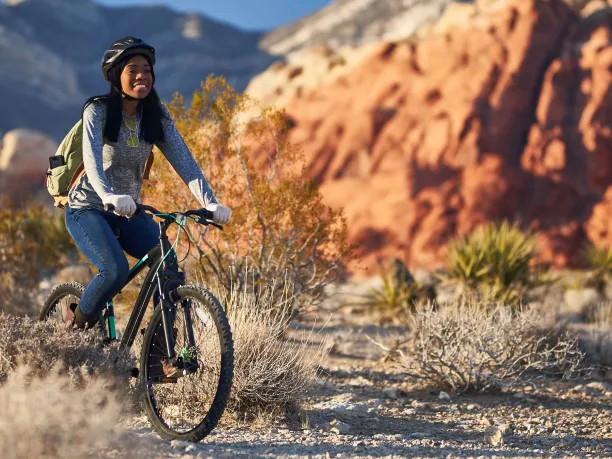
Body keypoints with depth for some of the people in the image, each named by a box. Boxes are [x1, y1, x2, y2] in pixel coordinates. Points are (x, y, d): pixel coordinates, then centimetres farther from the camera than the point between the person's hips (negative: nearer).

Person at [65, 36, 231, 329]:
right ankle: (77, 326, -1)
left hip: (128, 212, 5)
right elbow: (92, 161, -30)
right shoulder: (97, 111, -14)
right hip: (88, 209, -5)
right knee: (116, 270, -28)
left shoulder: (157, 116, -2)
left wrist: (210, 203, -27)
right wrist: (110, 196, -50)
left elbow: (183, 160, -11)